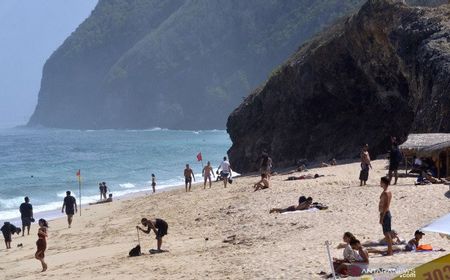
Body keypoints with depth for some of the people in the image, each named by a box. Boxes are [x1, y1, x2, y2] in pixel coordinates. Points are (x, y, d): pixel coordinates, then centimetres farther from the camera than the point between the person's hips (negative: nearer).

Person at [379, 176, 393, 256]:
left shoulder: (385, 193, -18)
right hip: (387, 213, 10)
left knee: (387, 233, -5)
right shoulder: (389, 192, 12)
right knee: (387, 233, 14)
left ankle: (390, 251, -2)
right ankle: (390, 250, 19)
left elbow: (385, 206, -22)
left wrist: (382, 218, -21)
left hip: (385, 214, -10)